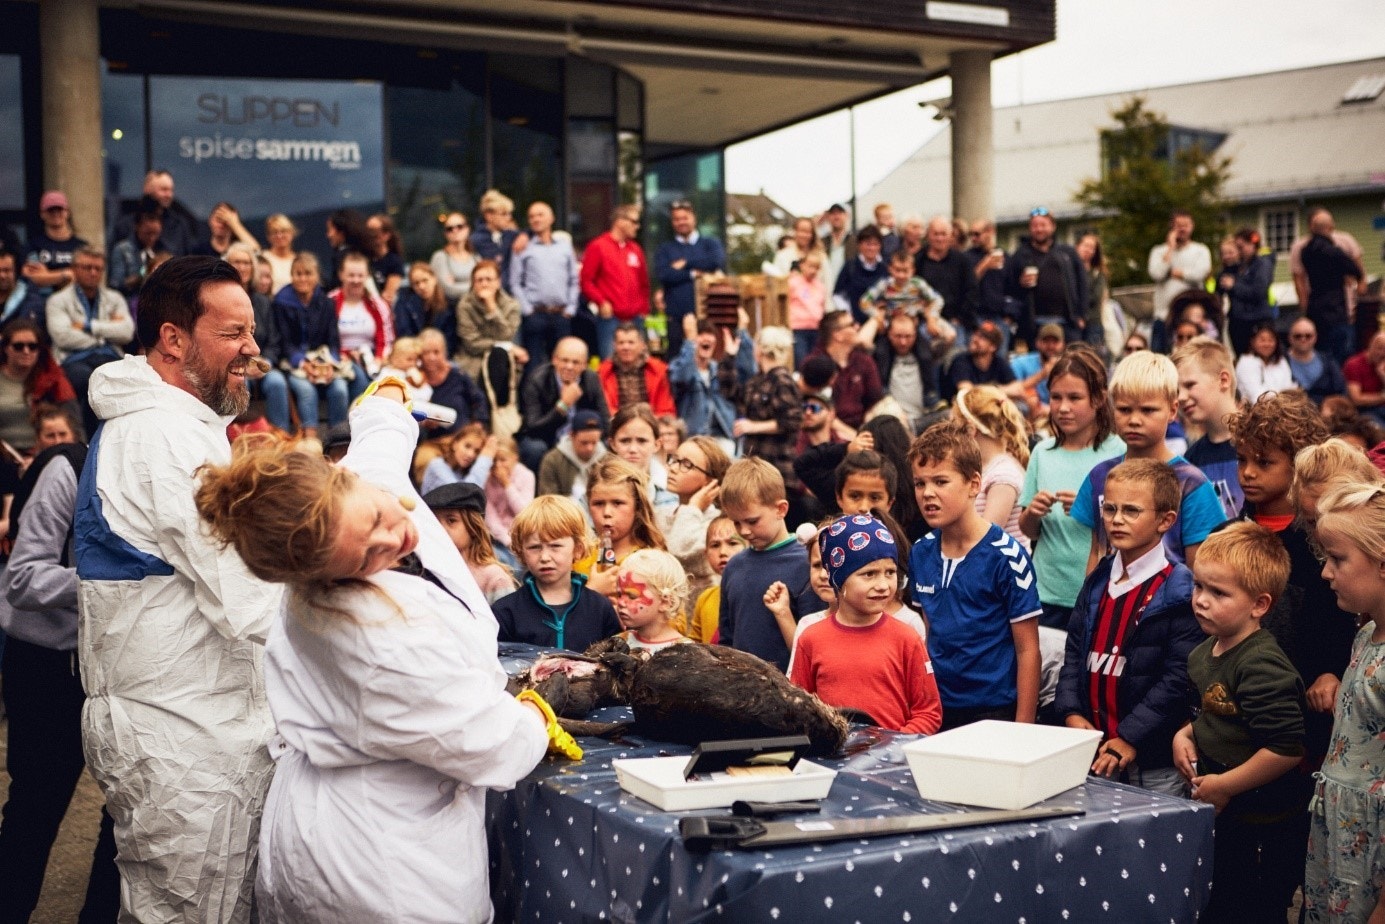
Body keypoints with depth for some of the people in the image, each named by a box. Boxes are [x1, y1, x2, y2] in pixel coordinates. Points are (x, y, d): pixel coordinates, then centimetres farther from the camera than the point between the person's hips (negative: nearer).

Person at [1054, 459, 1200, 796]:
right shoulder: (1098, 582, 11)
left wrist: (1129, 738, -18)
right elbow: (1075, 652, 13)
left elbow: (1179, 677, -15)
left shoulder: (1181, 591, -10)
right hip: (1092, 751, 6)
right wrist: (1072, 714, -3)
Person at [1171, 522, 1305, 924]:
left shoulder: (1262, 666, -24)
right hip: (1216, 816, 9)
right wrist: (1186, 734, 2)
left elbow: (1287, 748, -28)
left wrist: (1225, 785, -20)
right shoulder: (1203, 654, 5)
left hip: (1260, 830, -9)